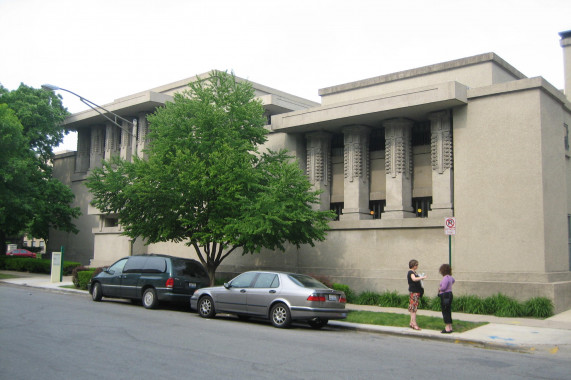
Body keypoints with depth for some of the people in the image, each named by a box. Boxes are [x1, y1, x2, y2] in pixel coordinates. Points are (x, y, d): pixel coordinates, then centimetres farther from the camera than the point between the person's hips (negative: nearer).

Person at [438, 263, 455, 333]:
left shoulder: (445, 278, -19)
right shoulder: (450, 277, 12)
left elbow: (443, 287, -25)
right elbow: (453, 280, 36)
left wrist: (439, 289, -5)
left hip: (445, 296, -10)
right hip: (449, 294, 10)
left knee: (445, 312, -4)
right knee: (448, 311, 14)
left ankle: (447, 328, -2)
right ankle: (450, 328, 19)